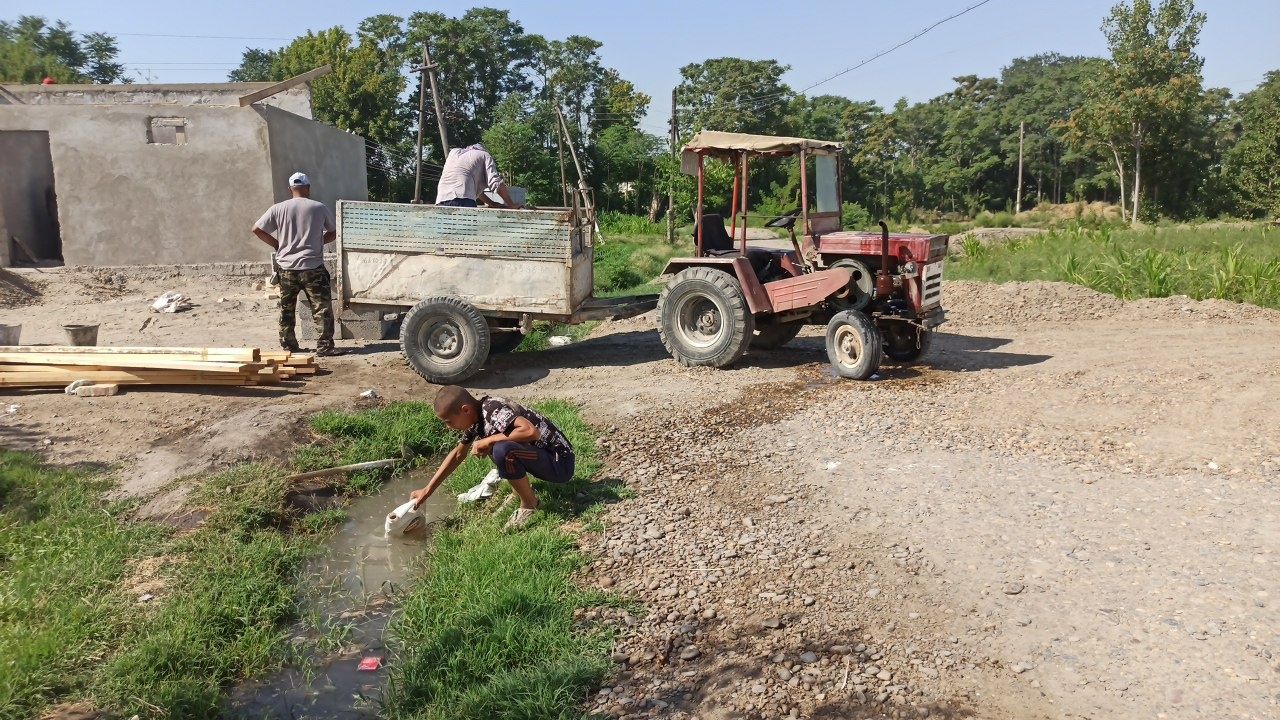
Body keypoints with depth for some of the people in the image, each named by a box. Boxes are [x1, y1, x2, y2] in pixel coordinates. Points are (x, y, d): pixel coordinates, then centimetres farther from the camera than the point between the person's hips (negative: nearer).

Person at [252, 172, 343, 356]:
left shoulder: (278, 209, 1)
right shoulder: (319, 208, -2)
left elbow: (257, 229, 1)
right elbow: (334, 232, 9)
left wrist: (276, 244, 11)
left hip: (286, 267, 3)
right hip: (312, 267, -3)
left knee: (286, 309, 15)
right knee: (322, 308, 1)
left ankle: (288, 345, 21)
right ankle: (324, 346, -3)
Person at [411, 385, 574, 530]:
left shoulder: (493, 410, -23)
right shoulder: (476, 416, 3)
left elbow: (532, 432, -39)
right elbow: (458, 454, 16)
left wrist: (489, 441, -25)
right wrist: (427, 490, 16)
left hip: (559, 463, -9)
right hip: (541, 455, 9)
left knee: (502, 450, -29)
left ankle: (529, 504, -7)